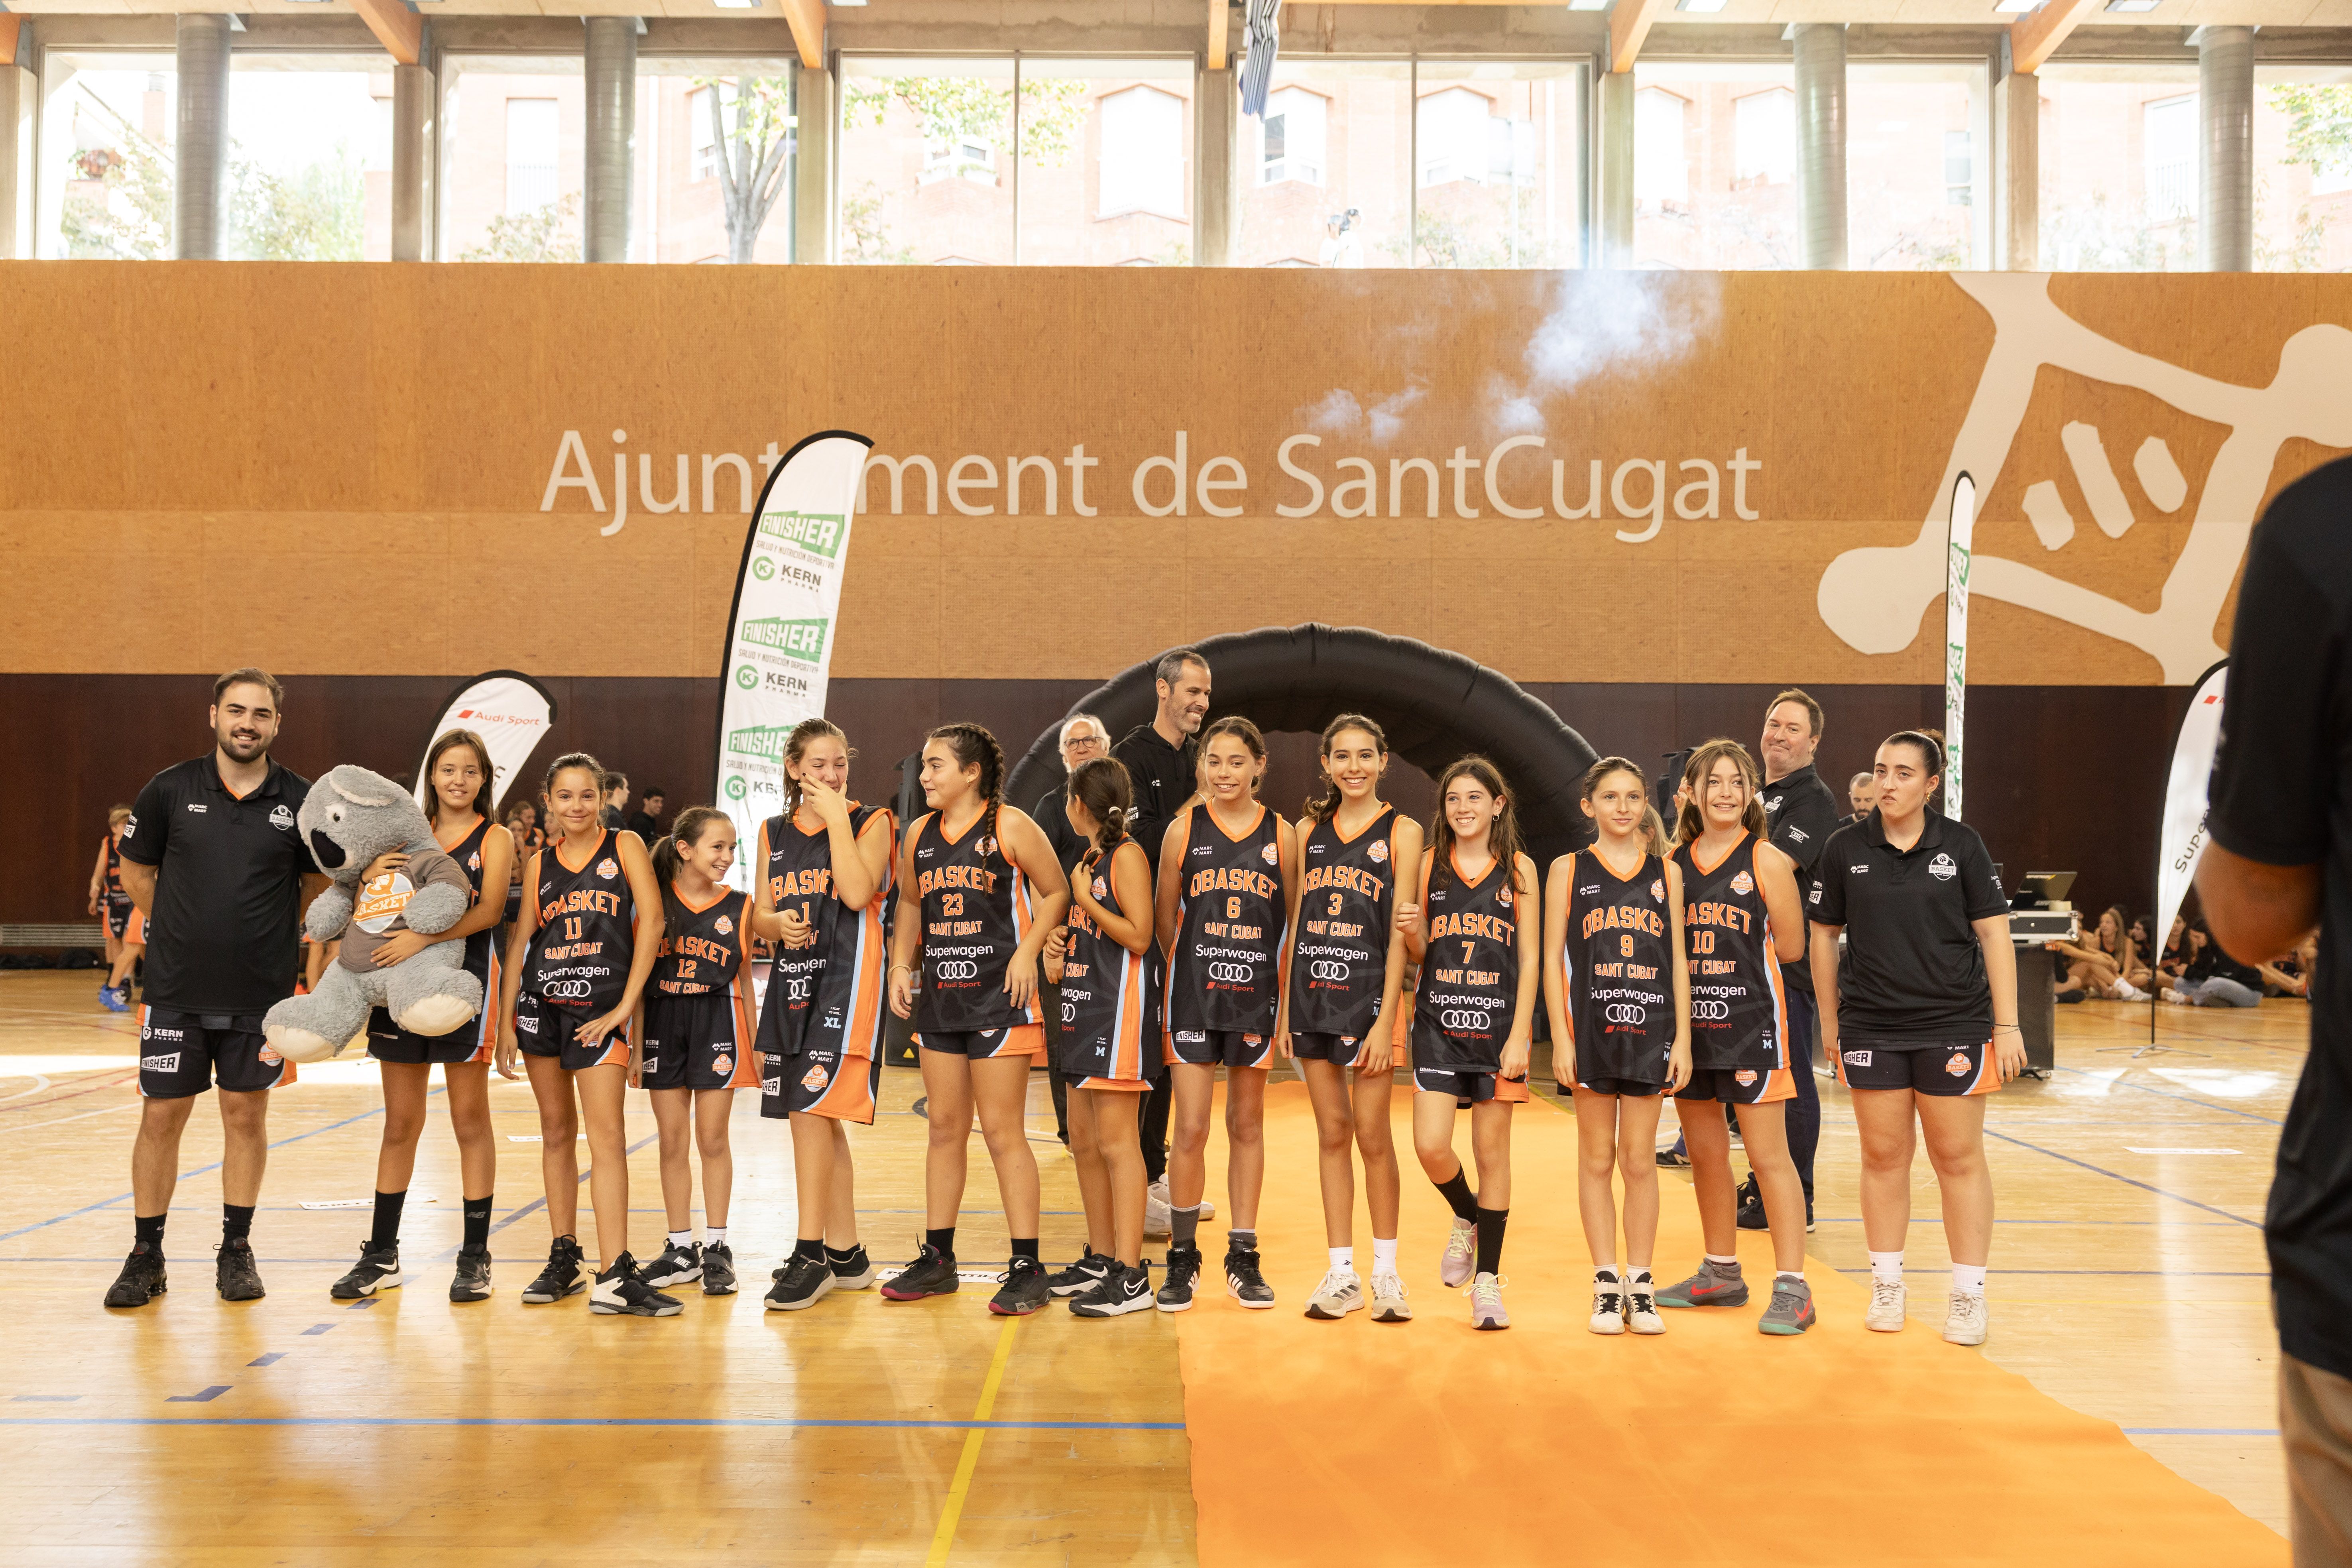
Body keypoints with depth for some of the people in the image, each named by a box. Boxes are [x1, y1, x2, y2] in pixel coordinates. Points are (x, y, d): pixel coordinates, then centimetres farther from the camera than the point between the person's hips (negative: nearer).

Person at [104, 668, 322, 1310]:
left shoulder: (301, 800, -2)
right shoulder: (170, 790, -2)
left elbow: (319, 884, 12)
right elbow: (136, 872, 10)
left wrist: (268, 932, 8)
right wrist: (190, 932, 9)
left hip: (262, 993, 0)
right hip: (177, 991, 0)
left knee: (247, 1114, 8)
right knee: (161, 1117, 4)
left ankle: (236, 1251, 21)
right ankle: (146, 1257, 18)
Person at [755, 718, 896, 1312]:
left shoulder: (871, 821, -1)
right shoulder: (775, 833, 14)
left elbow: (857, 894, -17)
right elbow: (762, 915, 14)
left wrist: (836, 818, -14)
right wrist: (779, 923, -9)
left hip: (846, 978, -6)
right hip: (792, 977, 6)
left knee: (811, 1111, -14)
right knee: (820, 1120, 10)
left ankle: (810, 1255, -7)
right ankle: (845, 1255, 20)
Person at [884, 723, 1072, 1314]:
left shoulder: (1010, 827, -7)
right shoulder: (920, 834, 10)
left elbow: (1057, 892, -4)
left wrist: (1028, 951, -15)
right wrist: (901, 965, 10)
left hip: (998, 997, -6)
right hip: (939, 997, 6)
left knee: (1002, 1132, -4)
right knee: (945, 1128, 12)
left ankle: (1027, 1268, 4)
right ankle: (937, 1258, 23)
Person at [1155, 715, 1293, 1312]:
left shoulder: (1282, 835, 2)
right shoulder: (1184, 830, 0)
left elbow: (1297, 920, 7)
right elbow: (1164, 916, 6)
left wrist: (1286, 990, 2)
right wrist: (1187, 972, 3)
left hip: (1256, 994, 1)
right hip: (1194, 993, -1)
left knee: (1247, 1124, 10)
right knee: (1190, 1128, -3)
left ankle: (1243, 1257, 20)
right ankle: (1182, 1258, 11)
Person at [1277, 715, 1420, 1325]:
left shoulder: (1401, 831, -1)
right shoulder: (1310, 829, 10)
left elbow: (1400, 932, -6)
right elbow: (1296, 923, 11)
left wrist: (1386, 1019, -12)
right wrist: (1284, 1008, 5)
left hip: (1369, 992, -3)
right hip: (1312, 993, 3)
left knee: (1373, 1136, 0)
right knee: (1332, 1134, 7)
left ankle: (1386, 1271, 14)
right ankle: (1342, 1274, 14)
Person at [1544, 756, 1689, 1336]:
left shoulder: (1666, 871, 8)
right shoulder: (1568, 870, 3)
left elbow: (1678, 961, 8)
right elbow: (1552, 960, 1)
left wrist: (1682, 1037, 2)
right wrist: (1560, 1038, -6)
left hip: (1651, 1027, 1)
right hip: (1590, 1026, -1)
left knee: (1639, 1160, 5)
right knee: (1597, 1158, 5)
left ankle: (1640, 1287, 14)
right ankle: (1607, 1286, 14)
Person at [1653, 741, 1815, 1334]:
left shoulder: (1767, 862, -4)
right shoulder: (1673, 863, 7)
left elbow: (1789, 947, -3)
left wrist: (1738, 954, -1)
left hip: (1751, 1022, -5)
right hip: (1688, 1022, 5)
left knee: (1768, 1156, -5)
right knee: (1705, 1155, 14)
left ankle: (1792, 1287, 0)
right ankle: (1721, 1273, 28)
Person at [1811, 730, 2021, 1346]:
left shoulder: (1961, 843, -1)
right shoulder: (1845, 848, 2)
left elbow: (1994, 932, 0)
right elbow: (1824, 935, 9)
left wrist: (2007, 1024, -4)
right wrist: (1829, 1018, 8)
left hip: (1955, 1025, -1)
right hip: (1871, 1027, 1)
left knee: (1959, 1157, 3)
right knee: (1883, 1157, 8)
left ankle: (1968, 1295, 14)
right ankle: (1886, 1287, 21)